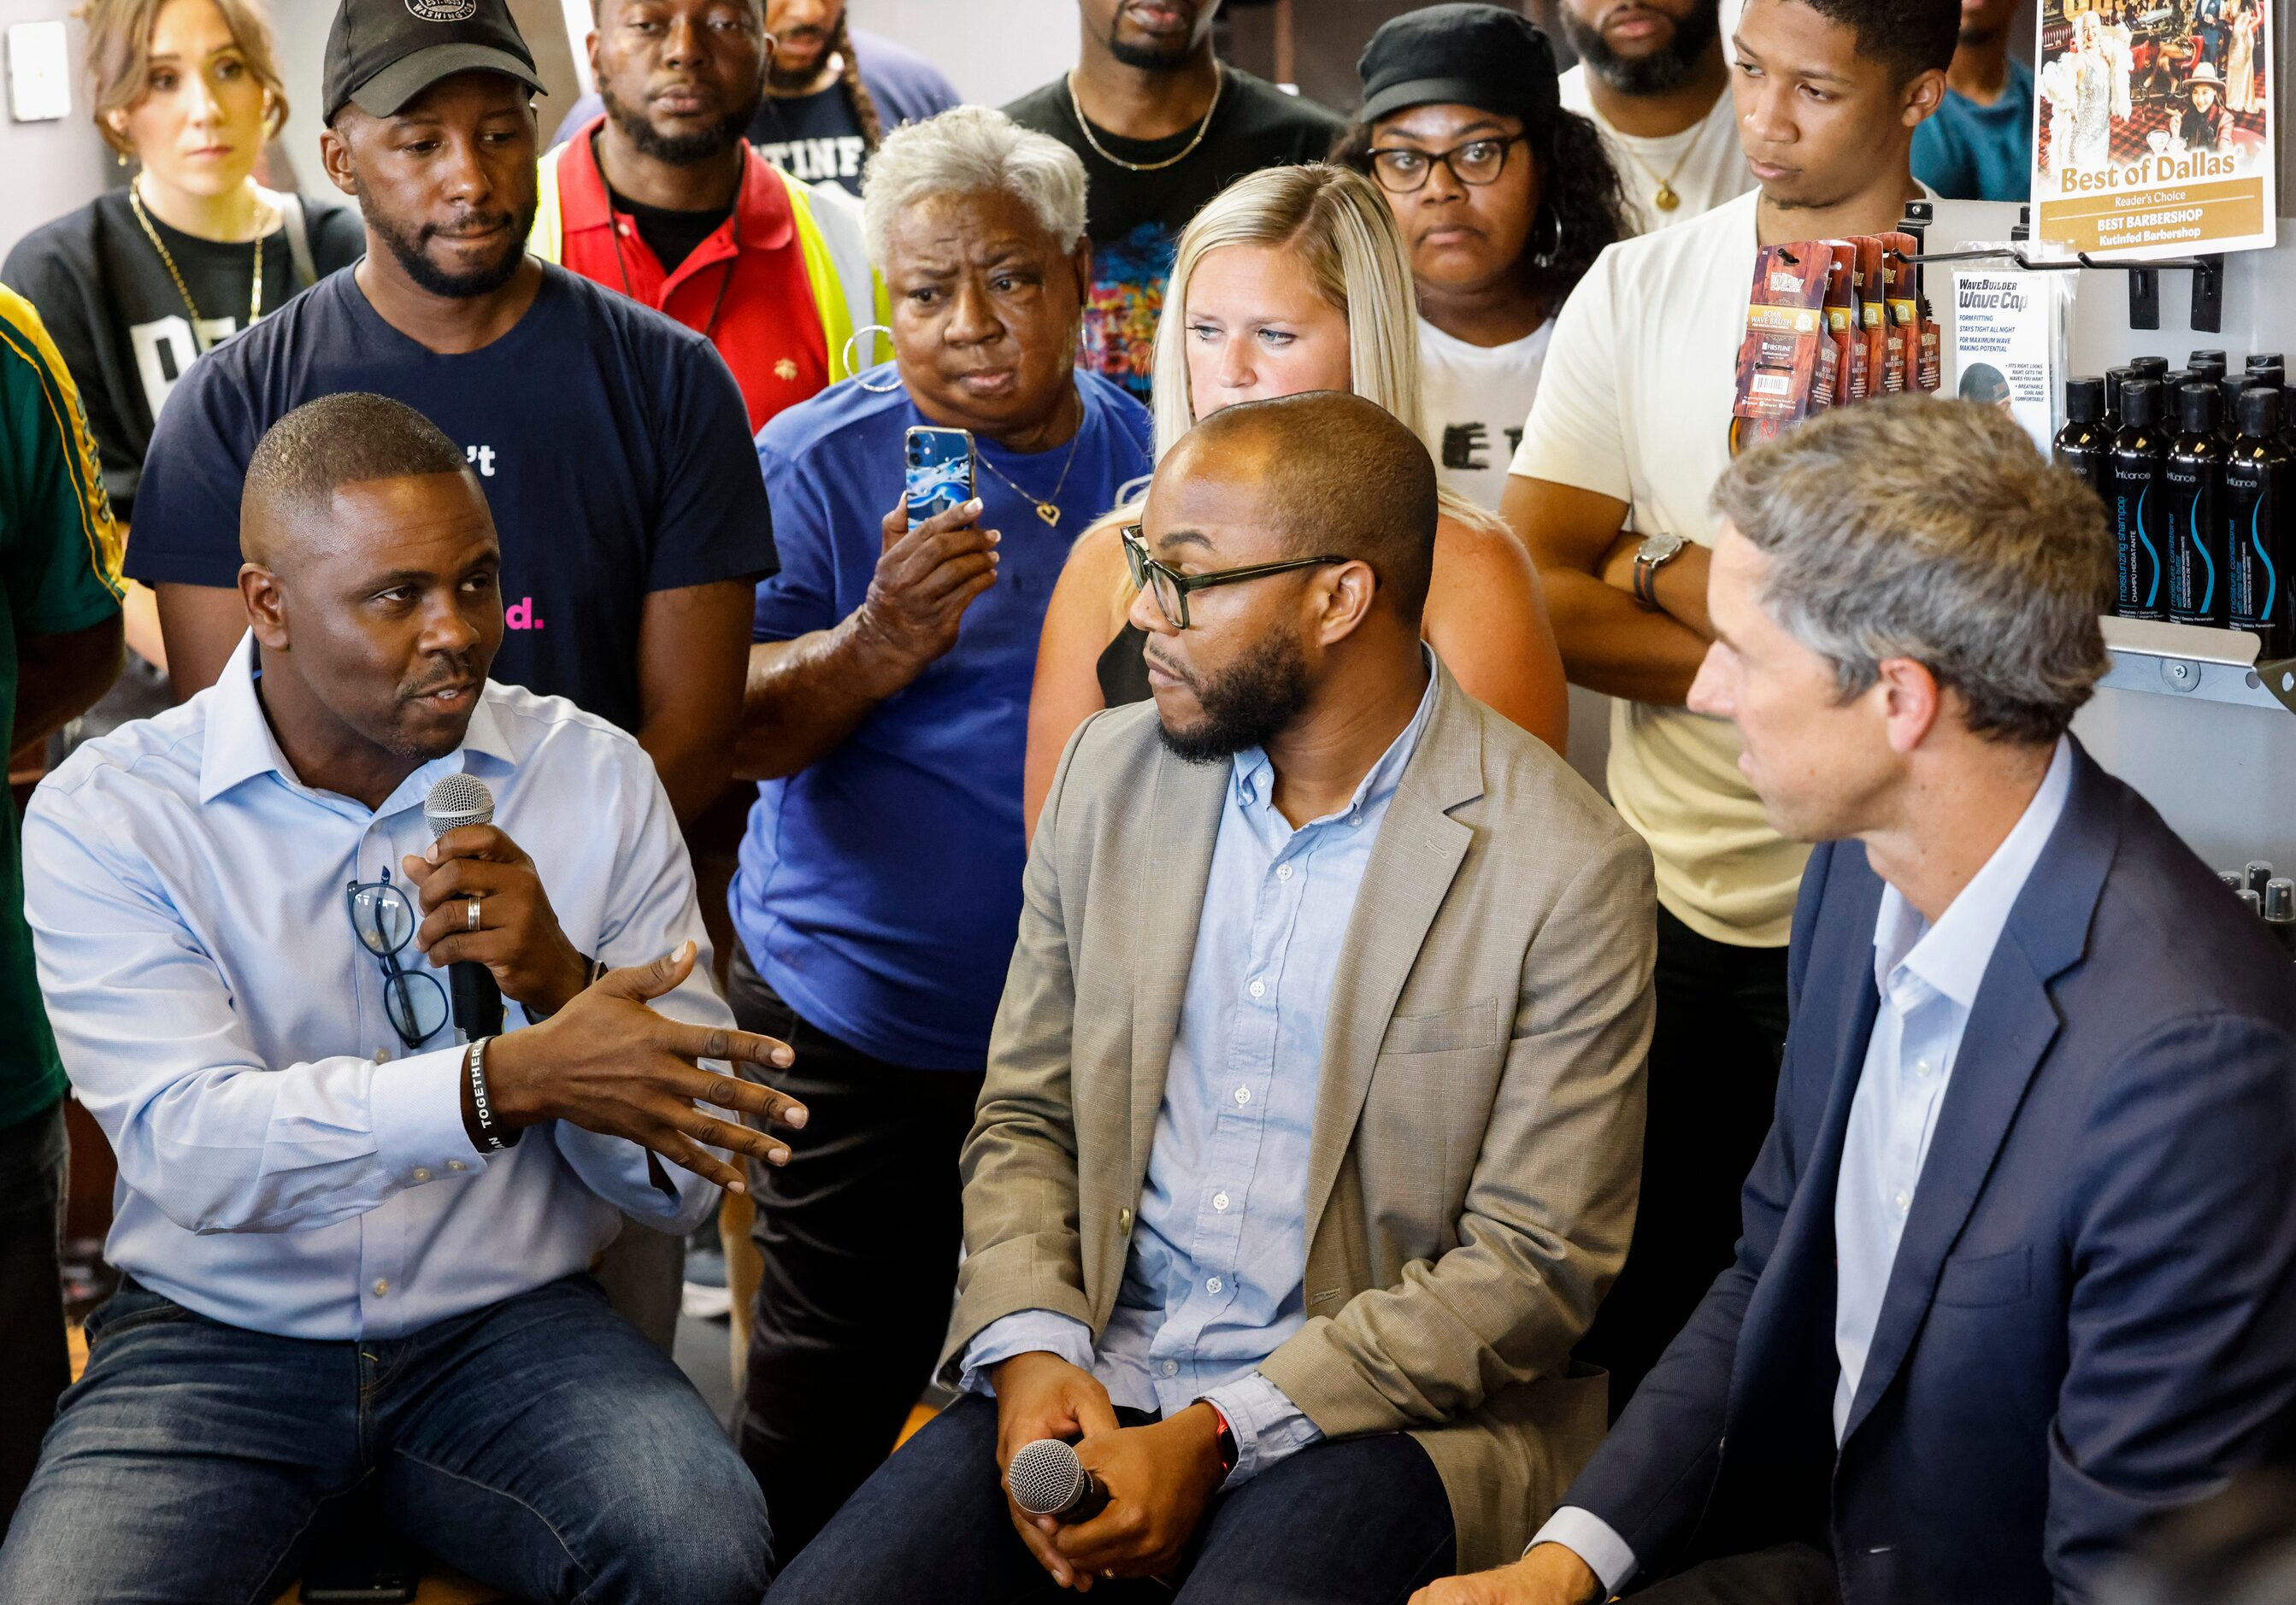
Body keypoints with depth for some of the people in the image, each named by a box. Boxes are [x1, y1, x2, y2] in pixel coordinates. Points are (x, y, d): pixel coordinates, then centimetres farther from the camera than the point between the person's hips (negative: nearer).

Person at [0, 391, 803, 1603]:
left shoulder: (598, 780, 0)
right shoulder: (102, 814, -5)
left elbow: (682, 1177, -1)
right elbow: (189, 1143, -21)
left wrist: (563, 987, -21)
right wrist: (510, 1079, -34)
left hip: (511, 1324, 1)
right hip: (219, 1337, -1)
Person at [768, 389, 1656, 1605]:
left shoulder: (1567, 872, -10)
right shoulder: (1113, 773, 6)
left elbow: (1531, 1267, -10)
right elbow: (1023, 1117, 12)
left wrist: (1215, 1437, -16)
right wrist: (1031, 1349, -8)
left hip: (1379, 1407, -4)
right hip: (1094, 1376, 4)